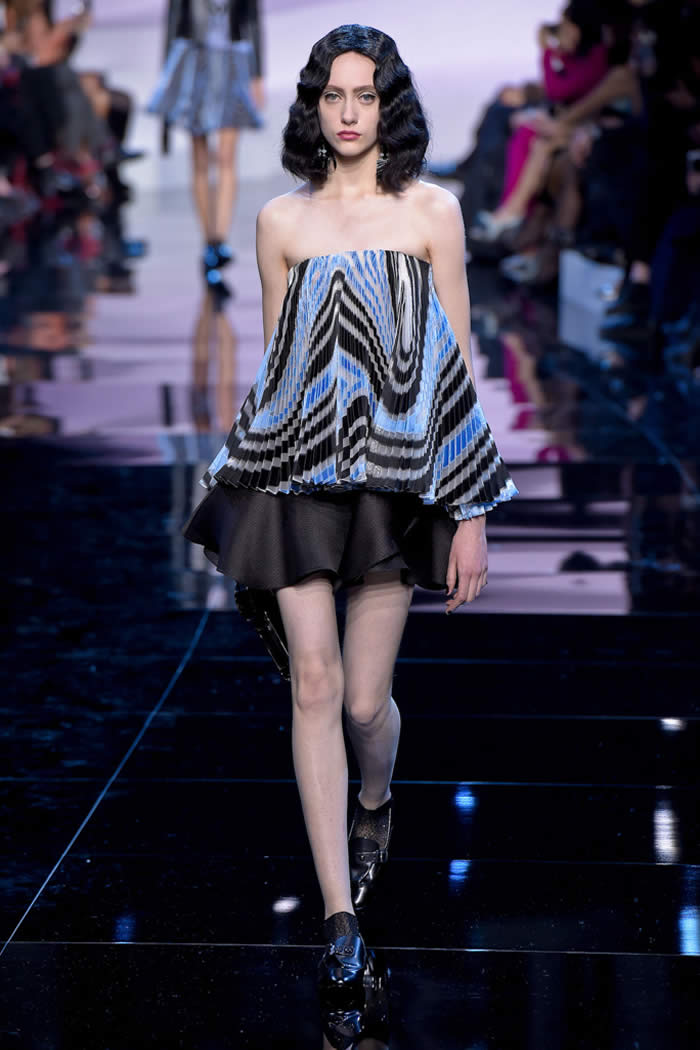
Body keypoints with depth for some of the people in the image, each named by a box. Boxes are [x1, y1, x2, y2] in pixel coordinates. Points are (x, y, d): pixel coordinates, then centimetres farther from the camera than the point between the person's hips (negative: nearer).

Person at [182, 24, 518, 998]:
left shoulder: (431, 210, 3)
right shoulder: (280, 220, 8)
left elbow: (457, 364, 1)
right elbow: (274, 363, 14)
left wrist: (470, 513, -2)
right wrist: (253, 487, 13)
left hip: (397, 472, -1)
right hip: (298, 470, 1)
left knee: (366, 700, 1)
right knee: (314, 682, -6)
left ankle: (375, 804, 37)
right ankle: (340, 918, -1)